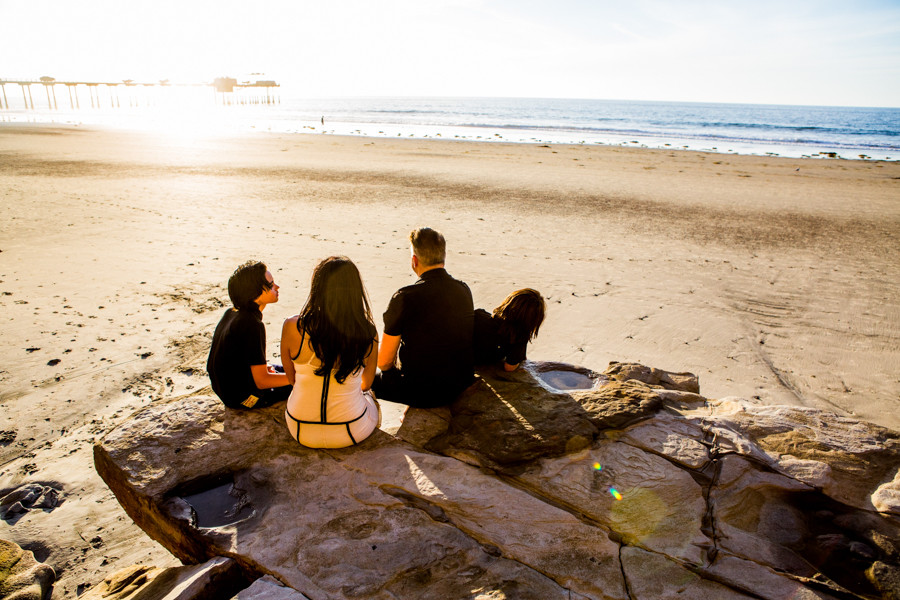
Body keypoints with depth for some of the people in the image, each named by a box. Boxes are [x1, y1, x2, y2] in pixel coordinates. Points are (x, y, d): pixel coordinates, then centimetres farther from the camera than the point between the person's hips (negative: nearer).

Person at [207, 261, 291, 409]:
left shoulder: (231, 313, -2)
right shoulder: (253, 324, -29)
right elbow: (261, 381, -27)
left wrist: (261, 367, 10)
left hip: (225, 389, 9)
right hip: (243, 399, -9)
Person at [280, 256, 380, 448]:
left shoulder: (292, 327, -17)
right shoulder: (367, 333, -16)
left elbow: (292, 378, 0)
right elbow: (366, 383, 2)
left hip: (301, 431, 1)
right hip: (352, 432, -1)